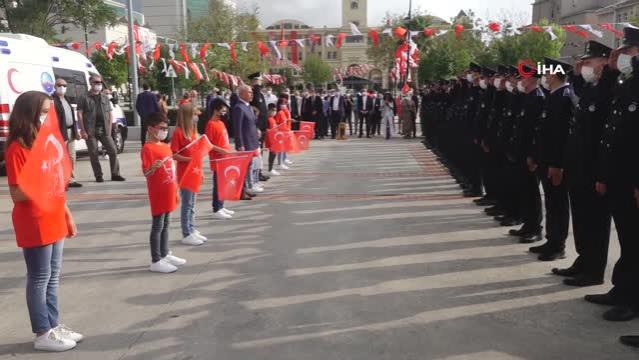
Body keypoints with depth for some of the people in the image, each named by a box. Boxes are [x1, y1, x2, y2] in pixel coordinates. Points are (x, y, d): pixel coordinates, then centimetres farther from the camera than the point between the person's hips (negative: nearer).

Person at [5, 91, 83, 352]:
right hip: (34, 226, -8)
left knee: (52, 278, 14)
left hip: (54, 222, 8)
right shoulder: (17, 148, -14)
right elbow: (17, 194, -16)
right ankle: (43, 334, 12)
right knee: (39, 280, 2)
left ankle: (54, 325, 25)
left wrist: (67, 216, 16)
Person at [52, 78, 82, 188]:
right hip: (60, 132, -8)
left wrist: (76, 131, 18)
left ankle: (71, 179, 21)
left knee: (72, 157, 12)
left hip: (70, 132, 8)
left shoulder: (66, 99, 18)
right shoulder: (53, 100, -9)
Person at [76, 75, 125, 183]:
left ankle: (115, 174, 3)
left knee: (113, 151, -4)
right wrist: (83, 131, -9)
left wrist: (109, 129, 3)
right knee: (93, 154, 0)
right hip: (91, 131, -3)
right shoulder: (84, 98, 4)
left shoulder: (105, 98, 16)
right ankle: (98, 176, 9)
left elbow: (110, 114, 14)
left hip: (104, 130, 3)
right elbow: (80, 114, -1)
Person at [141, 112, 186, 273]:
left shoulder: (166, 146, 12)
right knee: (157, 226, -2)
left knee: (166, 225, 16)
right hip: (158, 194, -8)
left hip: (168, 193, 8)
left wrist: (176, 190, 18)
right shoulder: (148, 148, -14)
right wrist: (153, 167, -39)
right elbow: (145, 173, -18)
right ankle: (156, 261, 5)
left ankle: (165, 255, 27)